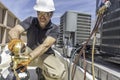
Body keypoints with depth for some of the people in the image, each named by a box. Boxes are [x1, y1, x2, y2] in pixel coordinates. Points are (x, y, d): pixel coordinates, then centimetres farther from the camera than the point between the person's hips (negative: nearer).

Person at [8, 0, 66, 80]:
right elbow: (14, 30, -26)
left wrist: (29, 57, -50)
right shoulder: (31, 20, -12)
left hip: (45, 55, -1)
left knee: (59, 73, -30)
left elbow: (45, 45, -33)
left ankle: (45, 73, 5)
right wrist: (15, 40, -51)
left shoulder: (54, 29, -17)